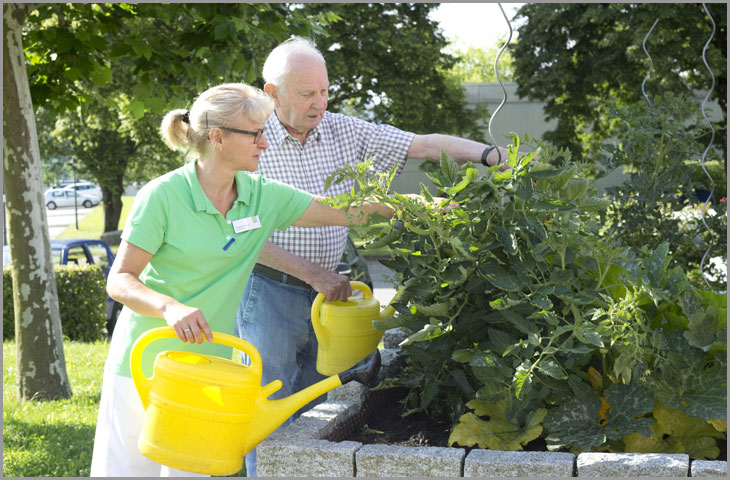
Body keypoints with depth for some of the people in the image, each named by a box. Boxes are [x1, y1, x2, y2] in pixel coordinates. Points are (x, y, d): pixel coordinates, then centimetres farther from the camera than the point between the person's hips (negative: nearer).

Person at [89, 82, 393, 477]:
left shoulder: (262, 196, -1)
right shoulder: (162, 196, -15)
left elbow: (345, 210, 3)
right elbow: (119, 280, -13)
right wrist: (171, 307, -30)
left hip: (210, 363, 4)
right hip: (147, 361, -4)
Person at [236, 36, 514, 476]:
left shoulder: (345, 132, 4)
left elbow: (425, 145, 0)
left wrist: (493, 155, -14)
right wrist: (315, 274, -14)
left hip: (327, 292, 5)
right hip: (270, 294, -4)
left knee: (313, 414, 12)